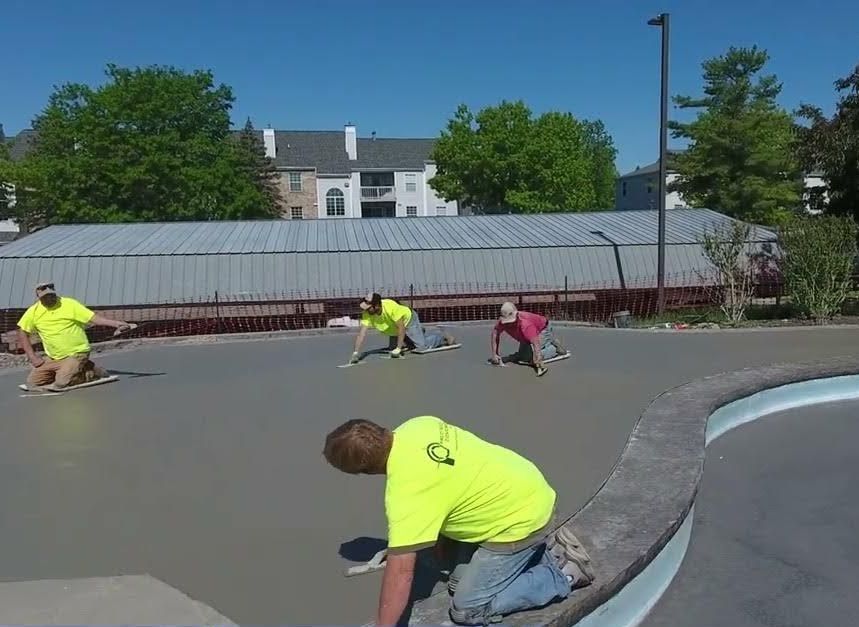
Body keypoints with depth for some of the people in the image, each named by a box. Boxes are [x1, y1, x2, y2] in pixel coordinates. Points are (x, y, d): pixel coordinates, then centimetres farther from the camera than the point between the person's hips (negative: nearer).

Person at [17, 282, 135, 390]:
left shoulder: (70, 304, -9)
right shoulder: (33, 311, 1)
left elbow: (93, 318, -14)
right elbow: (22, 333, 10)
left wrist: (116, 323, -28)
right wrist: (32, 357, 1)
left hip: (75, 354, -6)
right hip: (52, 358, 6)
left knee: (61, 382, -23)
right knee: (32, 382, 2)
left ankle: (91, 372, 4)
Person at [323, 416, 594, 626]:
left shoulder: (405, 488, -29)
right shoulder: (415, 426, -6)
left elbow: (401, 570, -28)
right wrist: (444, 536, 14)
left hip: (521, 520, -9)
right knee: (460, 581, 13)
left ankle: (564, 573, 5)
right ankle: (548, 547, 18)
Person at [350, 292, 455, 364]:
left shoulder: (391, 307, -41)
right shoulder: (367, 314, -28)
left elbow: (401, 328, -35)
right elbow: (362, 333, -31)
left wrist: (398, 348, -36)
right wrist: (356, 353, -41)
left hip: (409, 319, -7)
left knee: (422, 346, -17)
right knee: (392, 348, 21)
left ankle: (442, 337, 12)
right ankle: (421, 332, 36)